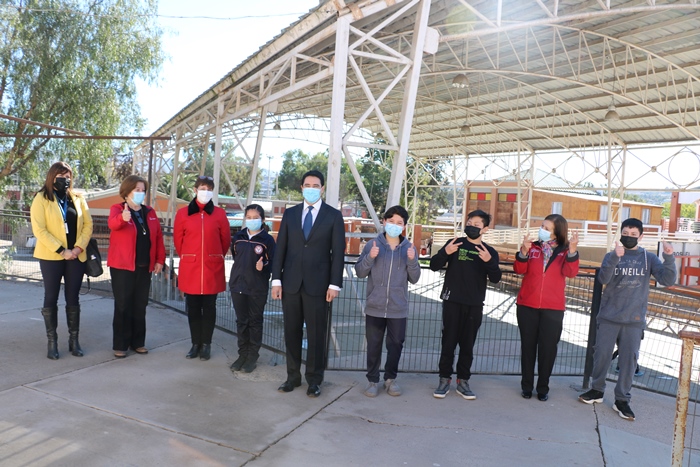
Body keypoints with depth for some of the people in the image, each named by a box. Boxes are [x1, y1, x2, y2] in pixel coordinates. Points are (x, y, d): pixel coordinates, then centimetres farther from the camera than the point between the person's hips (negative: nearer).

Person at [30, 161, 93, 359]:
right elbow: (39, 229, -10)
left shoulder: (78, 199, 9)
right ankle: (52, 341, 12)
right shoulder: (41, 199, -2)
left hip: (76, 256, 3)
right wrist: (61, 251, -16)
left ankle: (74, 339, 15)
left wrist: (79, 247, -11)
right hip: (51, 257, -3)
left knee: (73, 299, 7)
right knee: (51, 298, 4)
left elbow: (88, 225, 5)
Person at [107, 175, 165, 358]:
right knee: (123, 306, 0)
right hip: (122, 266, -4)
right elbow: (112, 223, -27)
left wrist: (159, 260, 2)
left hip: (144, 267, 4)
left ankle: (138, 342, 21)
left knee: (140, 306, 10)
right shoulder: (117, 209, -4)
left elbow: (158, 237, 10)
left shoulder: (150, 212, 11)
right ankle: (120, 345, 9)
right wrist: (122, 217, -49)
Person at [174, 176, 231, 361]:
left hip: (212, 268, -1)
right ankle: (195, 344, 19)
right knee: (193, 308, 7)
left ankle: (206, 345, 16)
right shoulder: (183, 213, 2)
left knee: (209, 308, 6)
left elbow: (225, 240, 9)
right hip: (190, 268, 1)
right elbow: (178, 239, 12)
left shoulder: (219, 213, 1)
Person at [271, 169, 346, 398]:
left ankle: (314, 380, 19)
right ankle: (293, 376, 25)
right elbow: (280, 248, 7)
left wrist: (335, 284, -9)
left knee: (316, 333, 5)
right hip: (291, 282, 3)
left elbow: (338, 252, -2)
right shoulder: (290, 214, 9)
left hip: (318, 284, -3)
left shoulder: (333, 215, 1)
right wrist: (276, 279, 1)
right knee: (292, 331, 10)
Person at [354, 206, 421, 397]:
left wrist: (412, 260, -15)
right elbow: (360, 272, -2)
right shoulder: (372, 245, -2)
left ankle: (390, 378, 28)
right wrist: (370, 257, -18)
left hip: (399, 309, 1)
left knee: (396, 345, 11)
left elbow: (414, 279, 1)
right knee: (374, 346, 8)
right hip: (375, 307, -1)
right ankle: (372, 380, 21)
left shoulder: (409, 248, 2)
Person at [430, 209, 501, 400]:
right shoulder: (455, 243, 3)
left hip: (474, 305, 1)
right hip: (452, 302, -1)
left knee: (467, 344, 7)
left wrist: (489, 261, -24)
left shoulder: (490, 252, 6)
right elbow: (434, 266, -2)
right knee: (449, 342, 2)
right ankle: (444, 379, 12)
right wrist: (444, 253, -22)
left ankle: (463, 381, 17)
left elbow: (495, 279, -6)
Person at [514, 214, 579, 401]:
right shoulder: (532, 247, 2)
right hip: (527, 305, 1)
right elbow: (519, 270, -8)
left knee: (548, 348, 6)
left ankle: (543, 387, 20)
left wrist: (572, 251, -29)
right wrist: (524, 252, -24)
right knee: (528, 345, 9)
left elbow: (570, 273, -15)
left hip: (553, 308, -1)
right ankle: (526, 385, 20)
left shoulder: (565, 252, 1)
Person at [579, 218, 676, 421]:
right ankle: (597, 390, 23)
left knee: (629, 359, 2)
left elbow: (668, 280, -9)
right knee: (601, 354, 5)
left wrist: (669, 258, -25)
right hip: (608, 317, 0)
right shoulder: (612, 256, 3)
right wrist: (615, 257, -29)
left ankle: (622, 399, 14)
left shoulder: (649, 258, 4)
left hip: (634, 320, 0)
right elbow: (603, 279, -14)